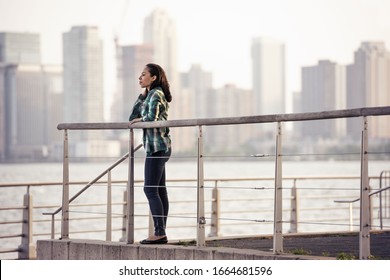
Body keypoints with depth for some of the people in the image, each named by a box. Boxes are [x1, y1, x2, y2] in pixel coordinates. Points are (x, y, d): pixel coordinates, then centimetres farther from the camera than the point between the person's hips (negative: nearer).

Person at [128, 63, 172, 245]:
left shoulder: (156, 94, -10)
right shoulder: (148, 95, 19)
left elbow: (151, 117, -24)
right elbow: (133, 117, 16)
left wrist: (138, 120, -4)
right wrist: (143, 94, 12)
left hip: (157, 147, -10)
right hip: (158, 147, 10)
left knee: (151, 190, -11)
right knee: (159, 190, 8)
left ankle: (159, 233, -13)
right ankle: (161, 233, 10)